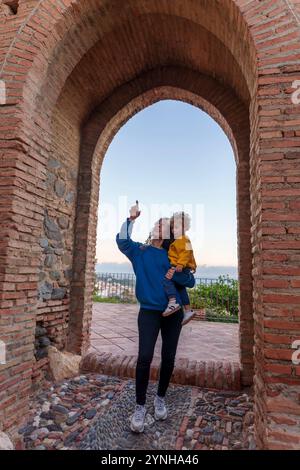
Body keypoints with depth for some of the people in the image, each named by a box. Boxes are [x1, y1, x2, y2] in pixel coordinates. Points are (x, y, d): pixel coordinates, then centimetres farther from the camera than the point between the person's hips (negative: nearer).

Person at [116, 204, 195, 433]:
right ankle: (140, 406, 11)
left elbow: (191, 282, 4)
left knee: (168, 358, 10)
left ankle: (161, 398, 32)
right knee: (145, 357, -9)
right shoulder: (139, 251, 4)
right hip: (149, 311, -2)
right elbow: (122, 242, -15)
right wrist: (131, 219, -23)